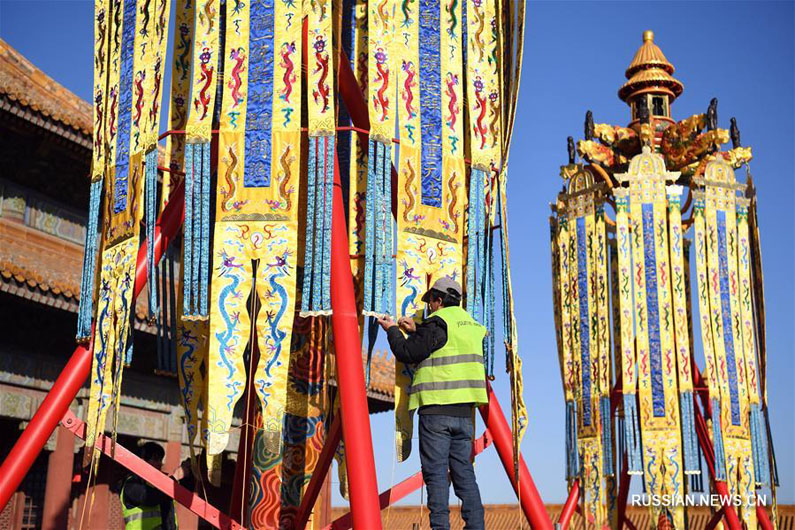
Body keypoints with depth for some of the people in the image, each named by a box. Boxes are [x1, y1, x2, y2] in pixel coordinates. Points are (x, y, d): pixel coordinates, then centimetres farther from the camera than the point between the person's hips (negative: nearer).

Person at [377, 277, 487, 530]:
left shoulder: (437, 322, -8)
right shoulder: (469, 323, 17)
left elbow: (407, 353, -7)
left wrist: (393, 330, 9)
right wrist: (416, 330, 29)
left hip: (437, 408, -7)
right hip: (464, 411, 7)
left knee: (436, 472, -3)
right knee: (464, 471, 10)